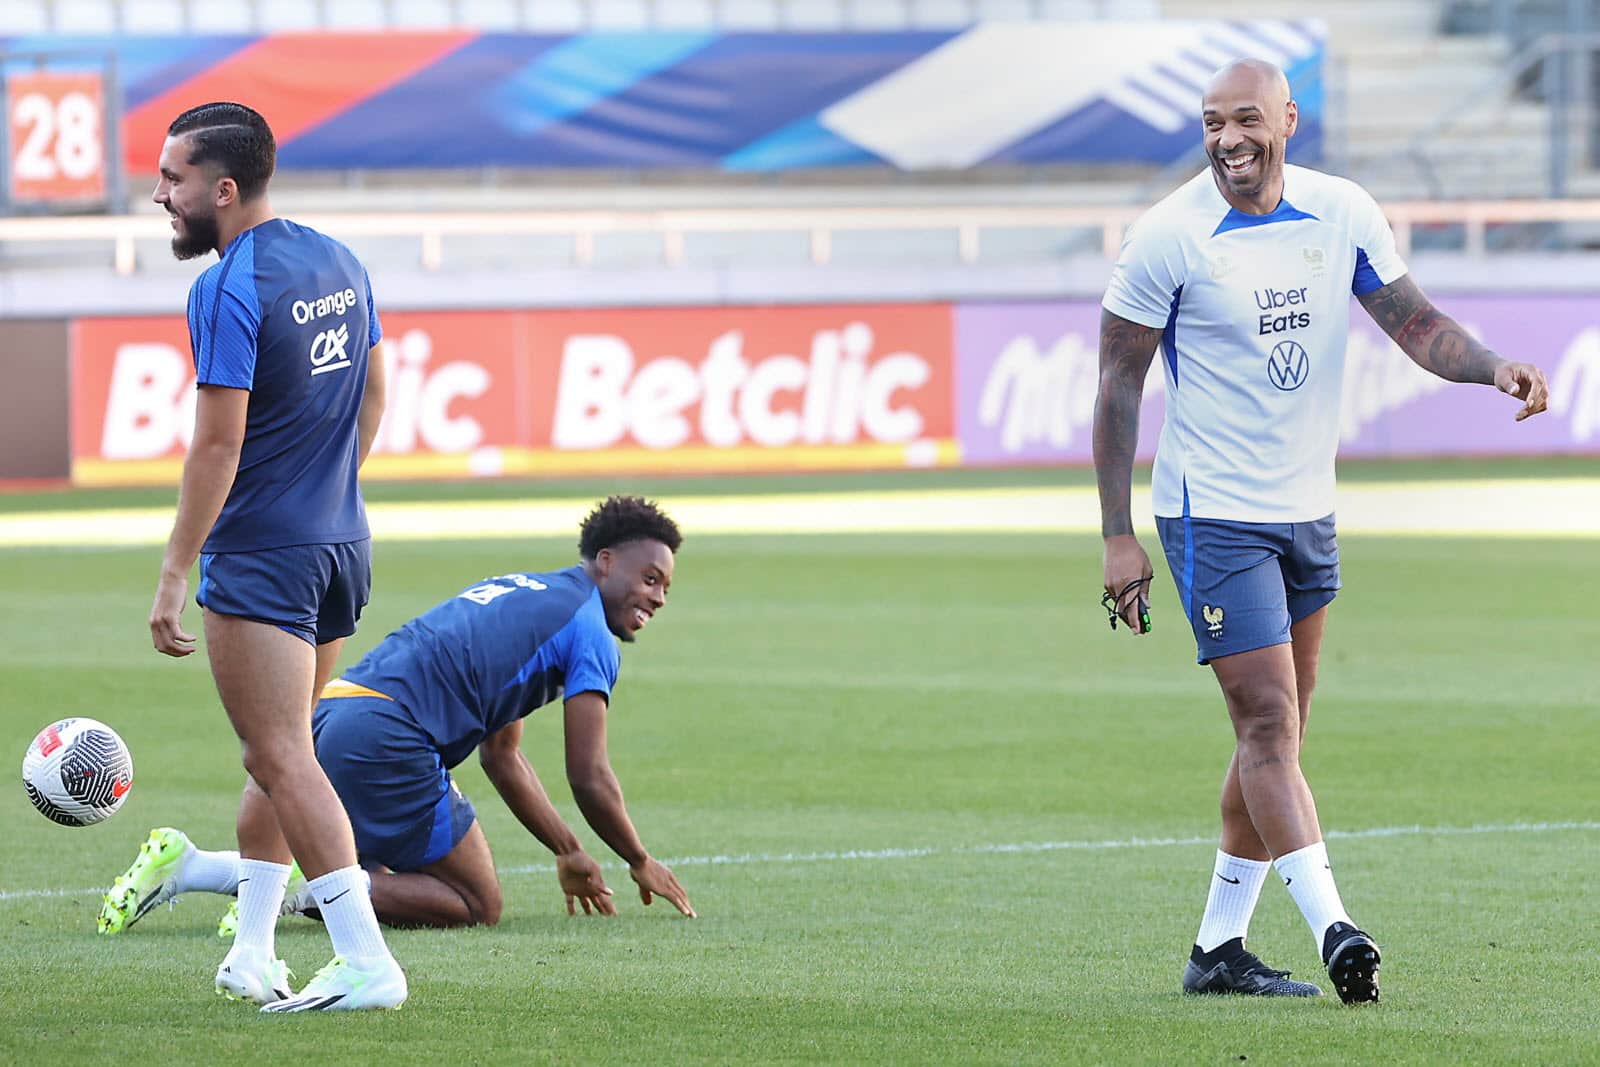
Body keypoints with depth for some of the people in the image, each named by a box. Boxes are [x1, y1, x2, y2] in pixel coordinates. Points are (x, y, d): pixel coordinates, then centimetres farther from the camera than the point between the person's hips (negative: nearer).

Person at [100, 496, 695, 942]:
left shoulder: (520, 591, 30)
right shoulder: (591, 632, 1)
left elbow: (501, 758, 36)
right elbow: (589, 778, 0)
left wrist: (569, 853, 38)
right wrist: (641, 864, 16)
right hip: (385, 738, -9)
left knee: (380, 881, 24)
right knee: (477, 906, 0)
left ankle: (187, 867, 6)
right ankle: (307, 893, -17)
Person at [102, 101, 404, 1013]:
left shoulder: (229, 291, -17)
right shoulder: (339, 264, 8)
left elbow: (219, 443, -20)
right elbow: (374, 396, 17)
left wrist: (174, 578, -16)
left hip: (261, 559, -8)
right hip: (343, 545, 8)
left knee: (284, 760, -8)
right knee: (275, 754, 17)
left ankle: (367, 963, -13)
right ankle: (253, 955, 19)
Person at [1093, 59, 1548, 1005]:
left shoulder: (1344, 215, 0)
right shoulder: (1169, 236, -12)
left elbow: (1415, 322, 3)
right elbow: (1119, 384, -8)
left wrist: (1494, 367, -19)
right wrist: (1118, 536, -11)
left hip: (1308, 513, 6)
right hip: (1213, 518, -6)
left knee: (1278, 736, 9)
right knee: (1271, 727, -13)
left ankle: (1219, 949, 17)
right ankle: (1334, 930, -19)